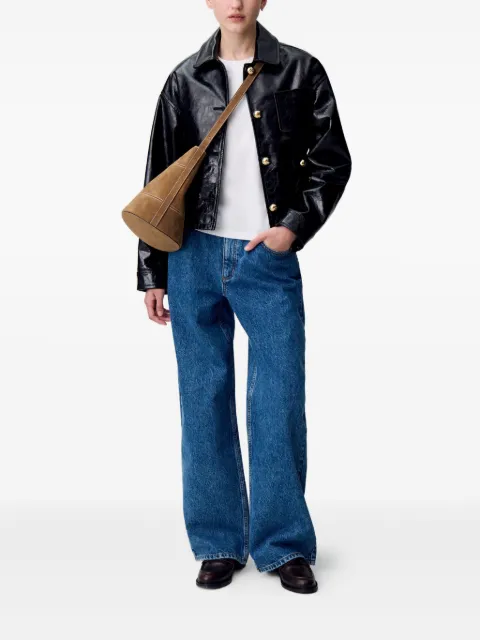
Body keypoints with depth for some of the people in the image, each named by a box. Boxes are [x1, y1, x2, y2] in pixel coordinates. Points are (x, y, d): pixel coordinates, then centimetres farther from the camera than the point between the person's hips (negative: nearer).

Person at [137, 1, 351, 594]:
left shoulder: (301, 72, 4)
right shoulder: (185, 79, 7)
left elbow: (332, 160, 6)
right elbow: (159, 179, 9)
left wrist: (295, 226, -8)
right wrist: (152, 272, 7)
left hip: (269, 259, -1)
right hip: (195, 257, 2)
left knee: (280, 402, -2)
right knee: (204, 400, 5)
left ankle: (285, 544, 11)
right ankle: (219, 544, 17)